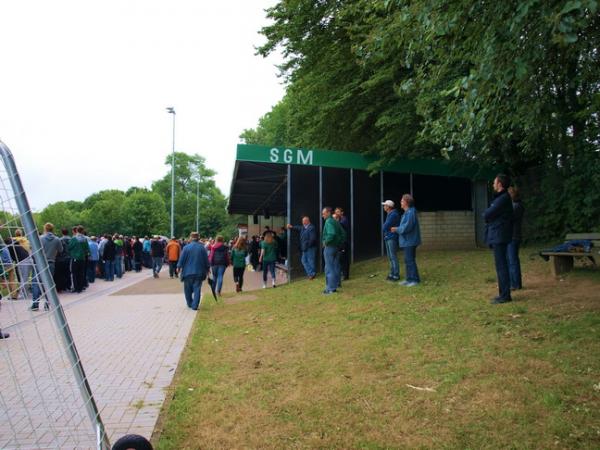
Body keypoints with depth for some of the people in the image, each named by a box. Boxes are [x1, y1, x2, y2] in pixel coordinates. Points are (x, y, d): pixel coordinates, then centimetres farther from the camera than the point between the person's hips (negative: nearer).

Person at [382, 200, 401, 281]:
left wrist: (384, 229, 2)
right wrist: (385, 230, -2)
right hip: (388, 238, 10)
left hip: (392, 238, -10)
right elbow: (384, 226, 18)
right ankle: (392, 273, 21)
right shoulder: (389, 214, 18)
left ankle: (396, 275, -5)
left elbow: (385, 226, -18)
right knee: (390, 257, 14)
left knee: (393, 257, -8)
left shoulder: (393, 214, -15)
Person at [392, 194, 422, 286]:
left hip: (410, 241, -10)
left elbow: (407, 227, -24)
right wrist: (397, 229, 7)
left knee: (410, 260, -5)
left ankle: (415, 279, 3)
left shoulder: (410, 213, -18)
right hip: (407, 241, 10)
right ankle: (409, 279, 20)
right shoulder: (407, 212, 13)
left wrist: (397, 229, -11)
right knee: (407, 261, 14)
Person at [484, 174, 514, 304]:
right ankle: (503, 293, 19)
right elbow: (489, 215, 17)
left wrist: (486, 213, 2)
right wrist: (488, 215, -2)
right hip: (497, 236, 10)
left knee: (501, 266, -7)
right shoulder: (501, 197, 17)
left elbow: (486, 215, -18)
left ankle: (505, 295, -3)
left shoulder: (503, 198, -15)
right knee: (500, 265, 13)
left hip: (500, 237, -10)